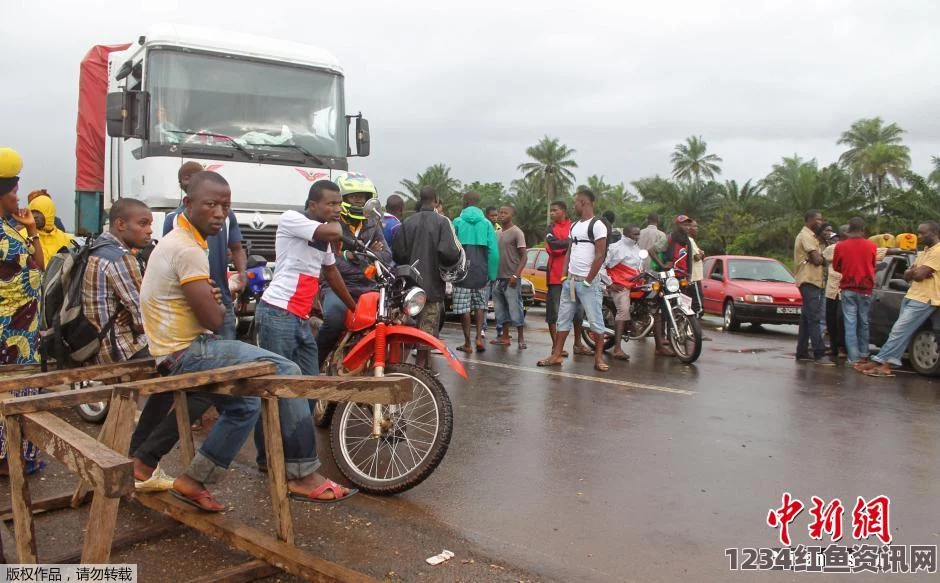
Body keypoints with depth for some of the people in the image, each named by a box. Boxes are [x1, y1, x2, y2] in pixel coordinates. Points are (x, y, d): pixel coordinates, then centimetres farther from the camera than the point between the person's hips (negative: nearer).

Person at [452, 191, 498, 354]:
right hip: (481, 272, 3)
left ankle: (467, 343, 7)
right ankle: (479, 337, 3)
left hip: (462, 271, -2)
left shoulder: (457, 222, -2)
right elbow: (493, 251, -1)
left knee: (464, 308, 3)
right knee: (480, 305, 17)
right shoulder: (486, 223, 3)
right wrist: (492, 274, 4)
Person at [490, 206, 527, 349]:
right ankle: (505, 337, 16)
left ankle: (521, 339, 3)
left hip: (511, 278, -7)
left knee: (515, 308, -5)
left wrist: (516, 275, -19)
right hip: (498, 278, 7)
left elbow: (523, 256, -10)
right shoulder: (498, 233, 14)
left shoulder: (517, 232, -7)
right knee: (501, 309, 10)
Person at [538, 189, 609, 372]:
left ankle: (599, 358, 3)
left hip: (588, 282, -8)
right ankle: (556, 355, 13)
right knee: (563, 319, 9)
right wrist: (564, 276, 9)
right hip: (570, 280, 8)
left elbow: (600, 256, -13)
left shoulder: (597, 226, -9)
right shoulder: (574, 226, 15)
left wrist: (587, 281, -13)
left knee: (596, 321, -3)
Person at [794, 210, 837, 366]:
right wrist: (824, 259, 2)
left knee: (807, 318, 11)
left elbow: (816, 258, 19)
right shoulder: (806, 236, -11)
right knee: (814, 318, -14)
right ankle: (819, 354, -18)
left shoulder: (810, 236, 23)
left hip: (811, 281, 11)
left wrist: (820, 258, 0)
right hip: (809, 281, -11)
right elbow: (816, 259, -17)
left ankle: (802, 352, 16)